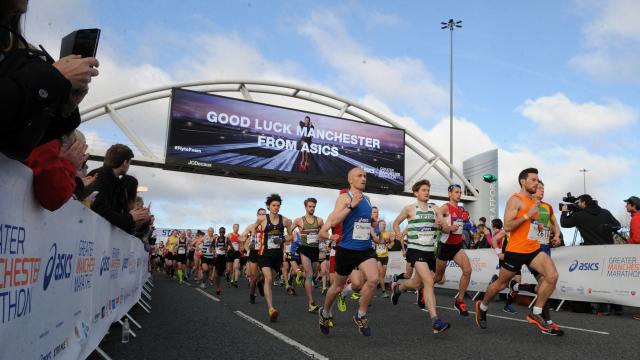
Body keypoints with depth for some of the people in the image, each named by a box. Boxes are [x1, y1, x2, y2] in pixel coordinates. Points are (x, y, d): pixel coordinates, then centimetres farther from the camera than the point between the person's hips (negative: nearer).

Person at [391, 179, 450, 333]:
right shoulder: (409, 208, 0)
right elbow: (396, 223, 12)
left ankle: (397, 288, 48)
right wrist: (400, 236, 2)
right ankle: (435, 321, -22)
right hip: (415, 250, -5)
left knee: (417, 284, 16)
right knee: (429, 282, -21)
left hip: (430, 251, 5)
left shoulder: (434, 208, 8)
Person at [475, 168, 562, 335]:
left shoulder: (534, 202, 15)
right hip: (516, 250, -7)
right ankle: (482, 306, 33)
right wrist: (528, 214, -22)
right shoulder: (515, 200, -10)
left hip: (534, 249, 7)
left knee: (552, 276, -15)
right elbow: (507, 226, -20)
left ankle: (535, 314, -3)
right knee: (501, 283, 7)